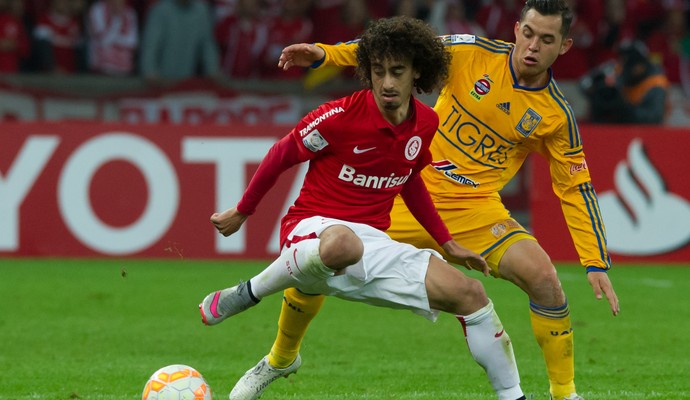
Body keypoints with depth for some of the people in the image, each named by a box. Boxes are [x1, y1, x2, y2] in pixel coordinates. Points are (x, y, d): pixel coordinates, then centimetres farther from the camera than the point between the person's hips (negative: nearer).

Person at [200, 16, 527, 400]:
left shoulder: (426, 124, 5)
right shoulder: (340, 117, -15)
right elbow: (281, 155, 0)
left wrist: (448, 244, 25)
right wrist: (242, 212, 10)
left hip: (373, 245, 6)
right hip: (313, 227, -6)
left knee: (469, 293, -5)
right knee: (343, 244, -45)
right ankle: (248, 293, -19)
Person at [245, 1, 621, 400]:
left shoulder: (558, 115, -6)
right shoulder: (473, 53, -8)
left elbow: (577, 190, -1)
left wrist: (597, 263, -8)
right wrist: (325, 53, -15)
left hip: (476, 210, 0)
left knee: (543, 276, -25)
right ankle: (281, 358, 23)